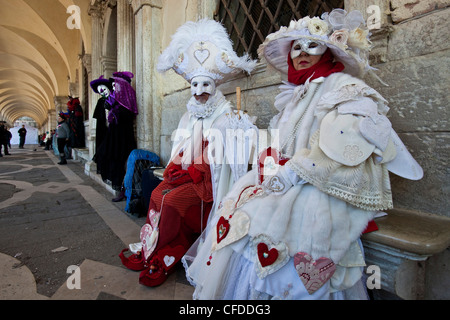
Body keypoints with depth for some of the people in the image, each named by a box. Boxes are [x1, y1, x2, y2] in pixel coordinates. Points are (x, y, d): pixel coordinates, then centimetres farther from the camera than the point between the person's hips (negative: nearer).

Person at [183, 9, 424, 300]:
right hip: (289, 184, 7)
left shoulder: (344, 88, -1)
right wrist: (271, 166, 1)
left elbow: (344, 147, -17)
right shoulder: (296, 95, 22)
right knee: (231, 214, -9)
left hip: (326, 192, -7)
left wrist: (291, 173, -18)